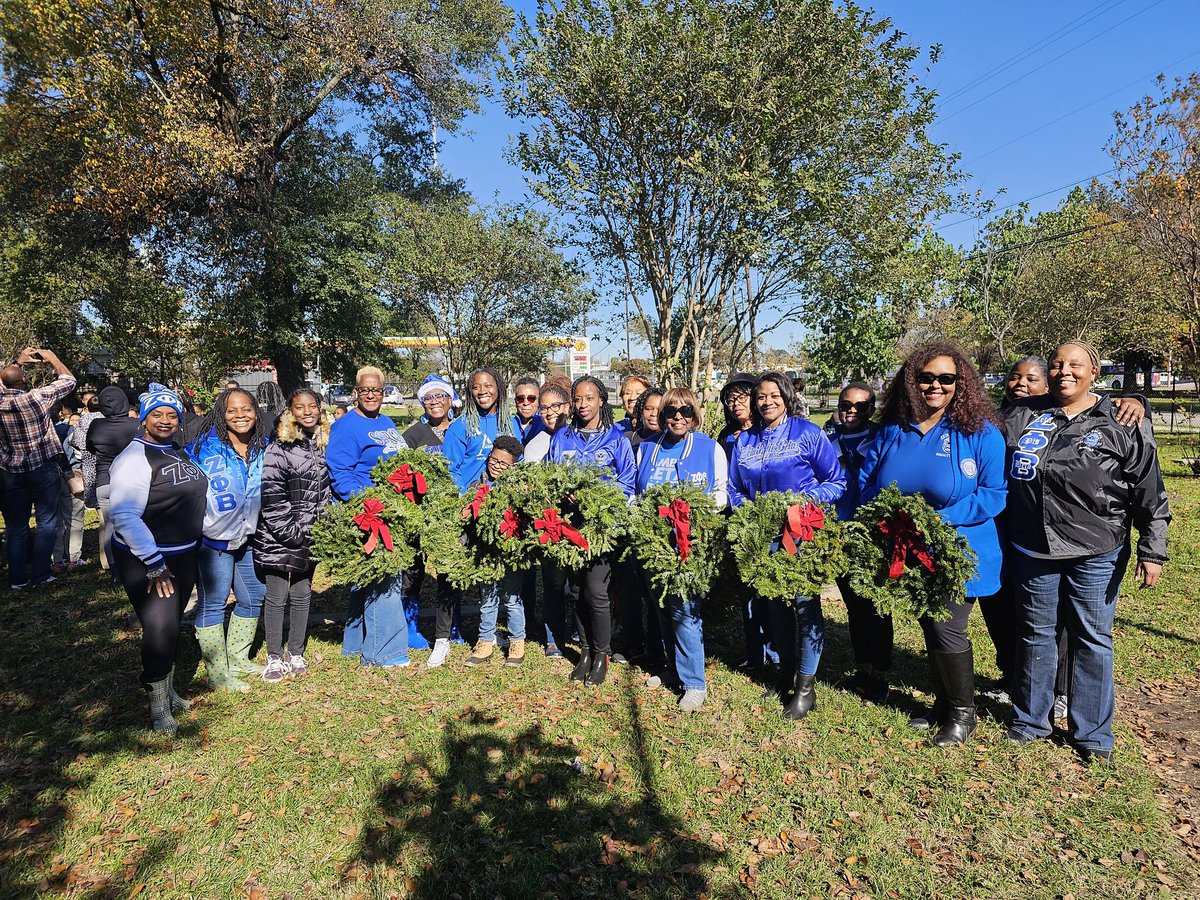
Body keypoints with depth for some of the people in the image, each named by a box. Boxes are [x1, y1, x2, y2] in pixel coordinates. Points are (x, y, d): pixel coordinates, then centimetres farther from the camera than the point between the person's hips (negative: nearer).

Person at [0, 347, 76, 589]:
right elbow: (69, 380, -3)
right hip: (44, 469, -4)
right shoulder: (36, 397, -14)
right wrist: (52, 358, 9)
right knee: (47, 524, 4)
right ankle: (41, 575, 3)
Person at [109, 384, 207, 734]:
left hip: (184, 555, 7)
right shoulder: (134, 457, -16)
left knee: (172, 625, 18)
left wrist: (195, 544, 16)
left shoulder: (180, 452, 9)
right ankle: (158, 708, 10)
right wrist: (154, 565, -22)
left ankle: (168, 691, 35)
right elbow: (124, 515, -22)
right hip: (145, 561, -7)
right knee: (160, 629, -8)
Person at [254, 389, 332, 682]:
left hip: (310, 537, 5)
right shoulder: (278, 448, -9)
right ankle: (274, 658, 18)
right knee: (277, 596, 4)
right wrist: (289, 532, -15)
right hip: (278, 536, -5)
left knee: (302, 595, 12)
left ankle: (295, 654, 26)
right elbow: (270, 494, -14)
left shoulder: (325, 446, 8)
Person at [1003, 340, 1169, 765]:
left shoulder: (1122, 423, -1)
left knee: (1093, 640, 8)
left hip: (1096, 554, -2)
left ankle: (1092, 734, 25)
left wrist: (1152, 551, -6)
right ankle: (1029, 720, 29)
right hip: (1033, 551, 2)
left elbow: (1149, 492, -2)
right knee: (1036, 634, 13)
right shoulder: (1022, 415, 5)